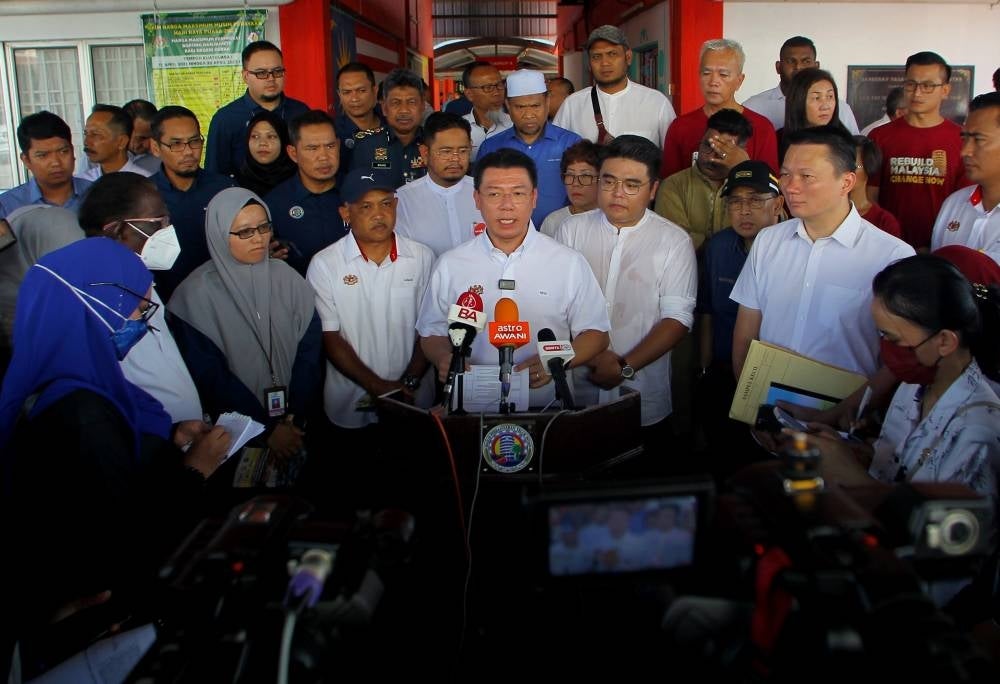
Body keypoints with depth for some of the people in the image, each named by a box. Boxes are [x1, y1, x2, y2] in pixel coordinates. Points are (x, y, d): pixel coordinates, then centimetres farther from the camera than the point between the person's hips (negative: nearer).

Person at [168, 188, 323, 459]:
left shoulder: (287, 278, -4)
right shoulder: (196, 294, -12)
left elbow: (309, 352, -4)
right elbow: (208, 376, -12)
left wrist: (296, 416, -12)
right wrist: (266, 428, -13)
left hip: (297, 425, 3)